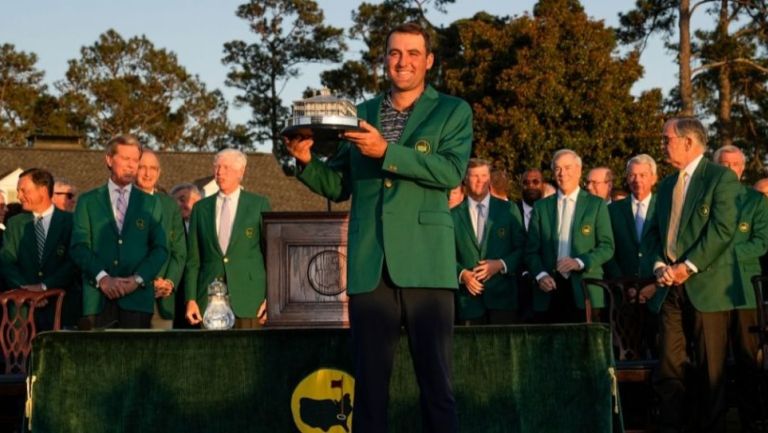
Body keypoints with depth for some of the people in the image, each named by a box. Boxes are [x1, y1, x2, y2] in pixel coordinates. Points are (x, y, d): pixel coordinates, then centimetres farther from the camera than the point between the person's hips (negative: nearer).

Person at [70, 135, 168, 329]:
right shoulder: (87, 202, 12)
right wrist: (102, 277, -12)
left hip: (137, 299, 0)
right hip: (97, 298, 0)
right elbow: (79, 246, 2)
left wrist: (138, 279, -7)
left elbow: (160, 249, 8)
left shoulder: (150, 203, 14)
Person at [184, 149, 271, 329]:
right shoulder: (200, 208, 12)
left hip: (249, 300, -2)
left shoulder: (259, 204, 5)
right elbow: (193, 259, 11)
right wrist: (190, 299, 2)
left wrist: (271, 298, -4)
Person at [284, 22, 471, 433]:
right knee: (369, 382, 8)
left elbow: (452, 170, -10)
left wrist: (386, 151, -16)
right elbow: (338, 185, 17)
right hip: (369, 266, 3)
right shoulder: (361, 113, 17)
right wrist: (306, 160, -2)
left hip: (424, 263, -3)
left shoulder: (453, 111, 7)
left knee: (435, 381, -1)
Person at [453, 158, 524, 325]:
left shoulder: (509, 210, 9)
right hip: (469, 297, 0)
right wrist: (462, 273, -10)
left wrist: (501, 264, -8)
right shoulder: (454, 215, 9)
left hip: (502, 295, 0)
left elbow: (522, 248, 7)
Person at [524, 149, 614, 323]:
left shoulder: (596, 204, 8)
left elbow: (607, 247, 3)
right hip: (549, 291, 2)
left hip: (585, 292, -1)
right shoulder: (541, 206, 13)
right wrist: (540, 274, -7)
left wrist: (579, 262, -12)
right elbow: (531, 250, 11)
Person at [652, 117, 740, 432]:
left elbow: (723, 229, -13)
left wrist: (689, 267, -15)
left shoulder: (721, 177, -4)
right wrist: (659, 265, 2)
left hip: (707, 286, -6)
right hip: (672, 287, 6)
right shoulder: (667, 185, 19)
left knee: (711, 369, 0)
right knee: (668, 367, 3)